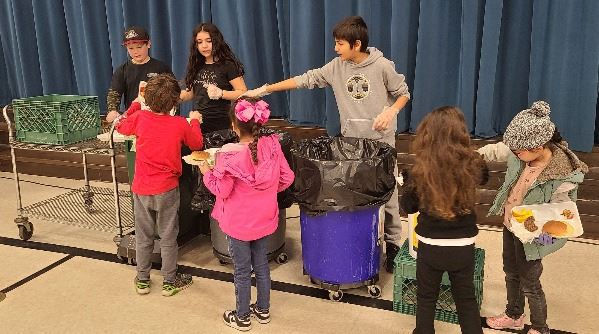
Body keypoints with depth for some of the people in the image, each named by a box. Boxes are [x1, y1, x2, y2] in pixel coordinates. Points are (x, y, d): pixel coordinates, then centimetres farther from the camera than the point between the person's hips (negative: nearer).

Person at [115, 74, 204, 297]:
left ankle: (142, 280, 27)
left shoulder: (140, 117, -9)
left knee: (143, 237, 15)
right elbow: (196, 144, 7)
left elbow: (121, 127, 13)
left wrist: (135, 104, 24)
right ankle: (170, 282, 21)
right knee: (168, 237, 10)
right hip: (167, 189, -2)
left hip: (141, 189, 2)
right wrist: (195, 121, 22)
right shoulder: (181, 124, -12)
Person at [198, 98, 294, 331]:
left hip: (238, 224, -4)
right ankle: (263, 310, 38)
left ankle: (242, 317, 29)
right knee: (261, 265, 22)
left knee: (242, 271, 12)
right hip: (265, 219, 4)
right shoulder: (272, 146, -12)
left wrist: (207, 172, -2)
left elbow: (221, 190, -18)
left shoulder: (230, 155, -25)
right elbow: (286, 178, -4)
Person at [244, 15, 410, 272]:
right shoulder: (336, 67, 0)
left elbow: (403, 93, 1)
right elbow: (306, 80, 0)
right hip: (350, 142, 4)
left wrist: (391, 111, -20)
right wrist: (265, 89, -3)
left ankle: (393, 246, 18)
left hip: (381, 141, -3)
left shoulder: (382, 66, -10)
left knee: (387, 197, 4)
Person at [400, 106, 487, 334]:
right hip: (464, 246, 2)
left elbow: (408, 207, -5)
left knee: (426, 299, 21)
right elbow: (484, 177, 11)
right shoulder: (472, 165, -15)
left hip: (430, 246, -1)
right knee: (466, 299, 22)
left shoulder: (420, 171, -21)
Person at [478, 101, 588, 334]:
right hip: (509, 225, 7)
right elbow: (495, 150, 3)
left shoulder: (563, 177, -31)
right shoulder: (521, 153, -17)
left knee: (529, 283, 11)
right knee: (511, 273, 25)